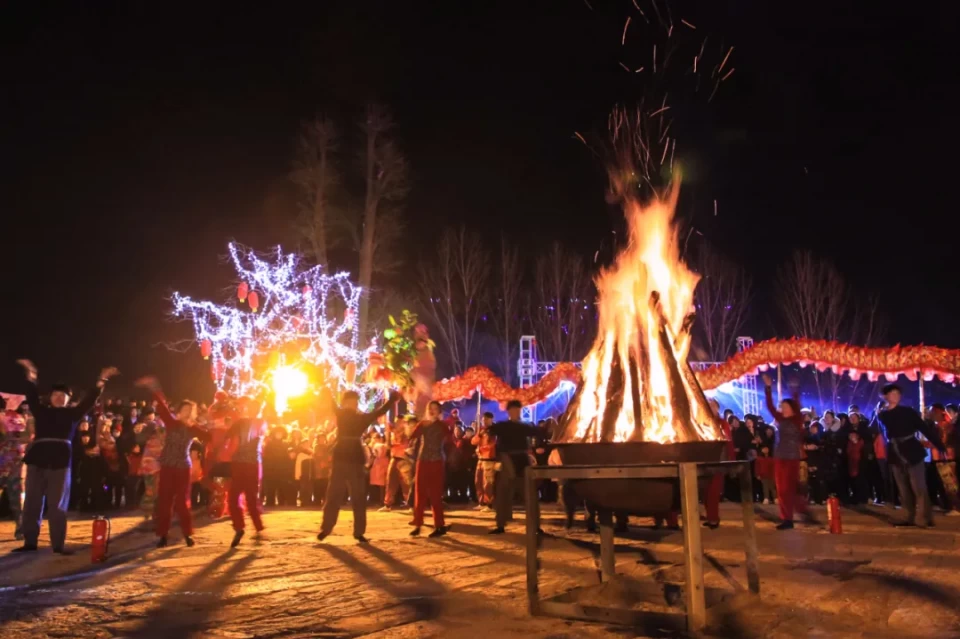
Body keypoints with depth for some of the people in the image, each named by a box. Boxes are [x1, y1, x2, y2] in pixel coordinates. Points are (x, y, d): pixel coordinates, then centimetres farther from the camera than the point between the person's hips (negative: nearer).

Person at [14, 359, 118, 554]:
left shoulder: (72, 413, 9)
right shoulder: (41, 411, 12)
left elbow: (89, 401, 2)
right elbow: (31, 396, 4)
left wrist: (101, 381, -7)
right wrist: (31, 376, -5)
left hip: (60, 461, -1)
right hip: (37, 459, 1)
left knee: (57, 505, 2)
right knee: (32, 502, 6)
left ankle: (58, 544, 3)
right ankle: (30, 542, 14)